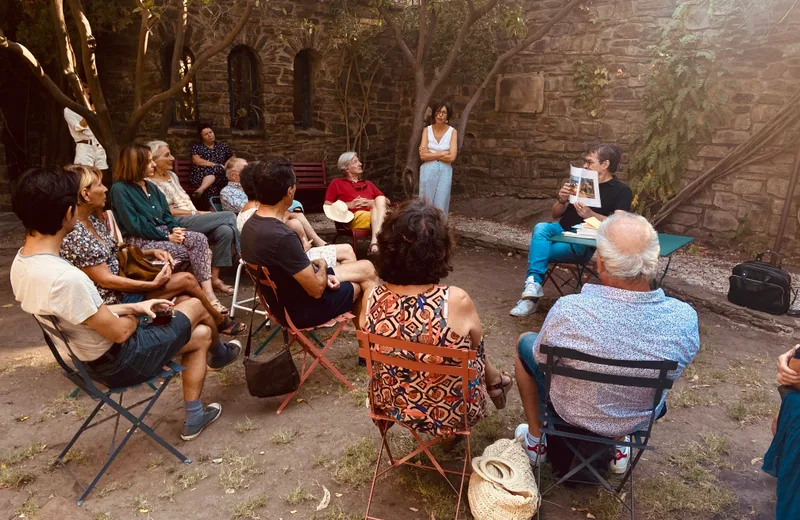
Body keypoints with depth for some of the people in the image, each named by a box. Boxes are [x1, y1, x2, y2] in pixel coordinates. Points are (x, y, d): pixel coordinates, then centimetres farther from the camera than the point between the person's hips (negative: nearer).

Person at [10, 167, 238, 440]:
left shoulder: (21, 263, -4)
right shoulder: (65, 278, -36)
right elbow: (119, 332, -25)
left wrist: (135, 307, 3)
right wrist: (135, 317, -2)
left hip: (94, 357, 9)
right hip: (119, 361, -9)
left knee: (200, 335, 19)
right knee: (195, 306, 10)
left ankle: (194, 417, 30)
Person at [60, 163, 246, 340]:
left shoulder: (94, 221, 6)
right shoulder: (75, 235, -22)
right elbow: (105, 280, -21)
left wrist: (152, 253, 1)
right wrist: (153, 284, -17)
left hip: (120, 289, 9)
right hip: (113, 301, -9)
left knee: (186, 300, -4)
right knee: (186, 280, -9)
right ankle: (221, 322, 16)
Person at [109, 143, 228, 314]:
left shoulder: (151, 187, 18)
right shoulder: (120, 189, -7)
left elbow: (166, 214, 16)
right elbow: (135, 225, -14)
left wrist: (175, 228, -7)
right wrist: (168, 237, -16)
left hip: (162, 232, 7)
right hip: (140, 241, -7)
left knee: (200, 239, -21)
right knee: (190, 252, -24)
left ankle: (209, 295, -29)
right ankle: (207, 295, -14)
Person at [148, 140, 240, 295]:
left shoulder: (172, 175, 22)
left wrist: (199, 214, 2)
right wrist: (195, 213, -11)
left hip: (192, 220, 7)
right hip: (178, 224, -7)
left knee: (225, 230, -24)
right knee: (229, 217, -20)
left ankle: (215, 278, -19)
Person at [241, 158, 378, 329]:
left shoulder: (251, 224, -5)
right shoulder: (283, 237, -35)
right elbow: (317, 289, -24)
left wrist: (316, 271, -1)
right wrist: (322, 266, -5)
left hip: (283, 299, 8)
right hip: (302, 309, -8)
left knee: (366, 268, 17)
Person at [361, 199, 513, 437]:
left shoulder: (371, 299, -20)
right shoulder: (456, 301, -30)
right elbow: (476, 341, -8)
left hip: (392, 406, 3)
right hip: (450, 414, -3)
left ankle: (491, 377, 46)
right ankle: (493, 379, 49)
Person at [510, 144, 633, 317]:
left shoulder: (621, 190, 0)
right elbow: (556, 214, 14)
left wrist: (591, 214, -30)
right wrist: (562, 201, -9)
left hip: (585, 243, -4)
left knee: (537, 252, -28)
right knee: (541, 227, -32)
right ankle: (533, 285, -41)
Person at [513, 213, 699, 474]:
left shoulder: (568, 311, -36)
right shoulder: (685, 320, -27)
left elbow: (541, 360, -15)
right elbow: (672, 373, -5)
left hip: (572, 411, -2)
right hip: (640, 420, 3)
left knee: (525, 342, 22)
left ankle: (535, 439, 35)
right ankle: (618, 446, 38)